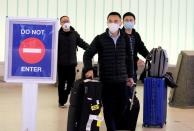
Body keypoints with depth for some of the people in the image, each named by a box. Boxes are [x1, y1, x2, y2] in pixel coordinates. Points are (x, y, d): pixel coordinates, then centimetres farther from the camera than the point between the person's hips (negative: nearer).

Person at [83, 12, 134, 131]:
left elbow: (128, 59, 12)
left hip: (121, 79, 3)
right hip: (106, 80, -2)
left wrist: (130, 76, 12)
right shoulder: (100, 39, -3)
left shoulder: (125, 39, 5)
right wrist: (89, 69, -17)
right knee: (108, 107, 0)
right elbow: (88, 54, -2)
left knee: (122, 105, 6)